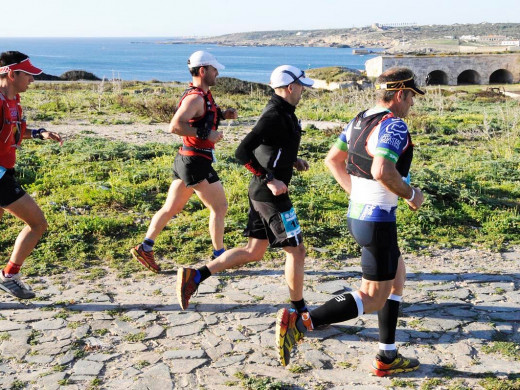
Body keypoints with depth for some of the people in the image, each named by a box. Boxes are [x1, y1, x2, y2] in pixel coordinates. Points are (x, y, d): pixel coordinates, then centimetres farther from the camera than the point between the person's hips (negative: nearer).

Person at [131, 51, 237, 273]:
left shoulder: (203, 95, 13)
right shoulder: (195, 97, -18)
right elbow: (175, 126, -30)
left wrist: (222, 115, 15)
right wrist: (206, 134, -26)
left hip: (187, 161, 10)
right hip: (195, 162, -10)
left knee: (171, 208, 14)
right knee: (219, 207, 1)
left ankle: (144, 248, 19)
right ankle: (219, 257, 11)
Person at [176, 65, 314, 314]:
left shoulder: (279, 111, 13)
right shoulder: (275, 116, -19)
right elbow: (242, 152, -25)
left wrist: (291, 160, 14)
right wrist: (270, 180, -23)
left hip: (261, 191, 10)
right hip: (271, 194, -10)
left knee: (253, 251, 13)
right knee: (296, 251, 3)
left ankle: (195, 276, 9)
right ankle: (299, 311, 18)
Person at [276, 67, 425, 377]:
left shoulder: (361, 120, 8)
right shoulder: (395, 126, -19)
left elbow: (333, 159, 14)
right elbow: (382, 171, -34)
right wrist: (411, 194, -17)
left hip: (357, 214, 10)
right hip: (378, 222, -10)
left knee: (398, 277, 22)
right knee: (373, 299, 0)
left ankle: (387, 358, 25)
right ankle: (298, 323, -10)